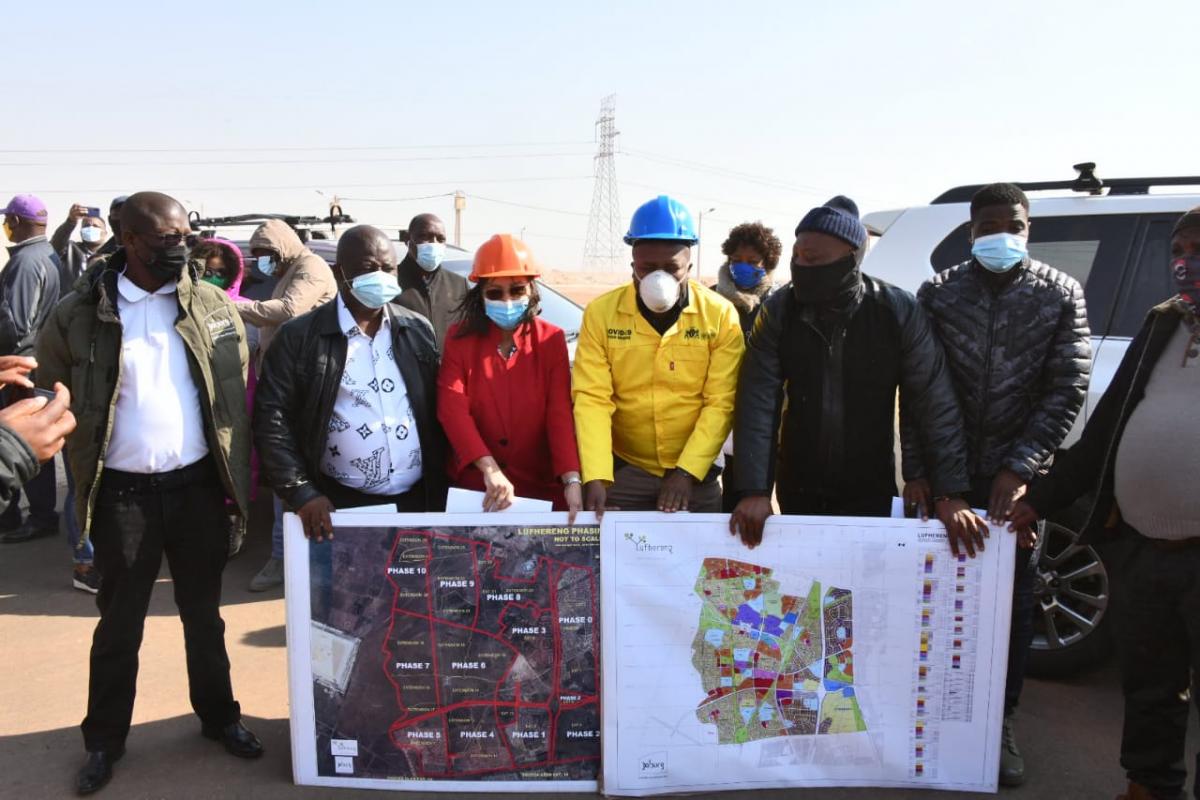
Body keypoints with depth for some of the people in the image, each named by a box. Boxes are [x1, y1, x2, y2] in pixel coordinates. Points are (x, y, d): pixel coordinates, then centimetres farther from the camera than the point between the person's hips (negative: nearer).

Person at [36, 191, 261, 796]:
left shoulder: (214, 307, -1)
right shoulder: (79, 314, -7)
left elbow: (237, 395, 5)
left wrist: (238, 475, 2)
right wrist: (84, 476, -2)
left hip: (198, 485, 2)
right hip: (123, 492, -1)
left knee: (203, 612, 16)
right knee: (119, 621, 11)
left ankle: (219, 716, 34)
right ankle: (104, 738, 30)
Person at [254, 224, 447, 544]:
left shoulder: (418, 330, 6)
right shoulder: (299, 336, -4)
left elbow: (434, 412, 9)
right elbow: (272, 416, -5)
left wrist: (438, 488, 5)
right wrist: (301, 492, -13)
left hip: (417, 499, 3)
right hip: (340, 505, -3)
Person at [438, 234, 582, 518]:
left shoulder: (551, 339, -1)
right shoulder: (459, 338, -1)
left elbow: (560, 412, -10)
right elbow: (452, 407, -12)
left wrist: (572, 480, -25)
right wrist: (489, 468, -26)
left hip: (542, 484, 0)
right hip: (474, 484, 0)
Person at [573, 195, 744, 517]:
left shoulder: (721, 315, -6)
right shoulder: (601, 313, -5)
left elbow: (721, 403, -8)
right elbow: (591, 399, -11)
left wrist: (687, 472, -16)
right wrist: (596, 477, -20)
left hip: (696, 474, 0)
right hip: (623, 471, 0)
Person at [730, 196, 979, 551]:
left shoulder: (899, 311, -12)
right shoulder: (779, 311, -10)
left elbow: (935, 404, -11)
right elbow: (758, 402, -13)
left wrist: (950, 493, -17)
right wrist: (754, 490, -21)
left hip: (870, 490, -1)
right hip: (797, 488, 1)